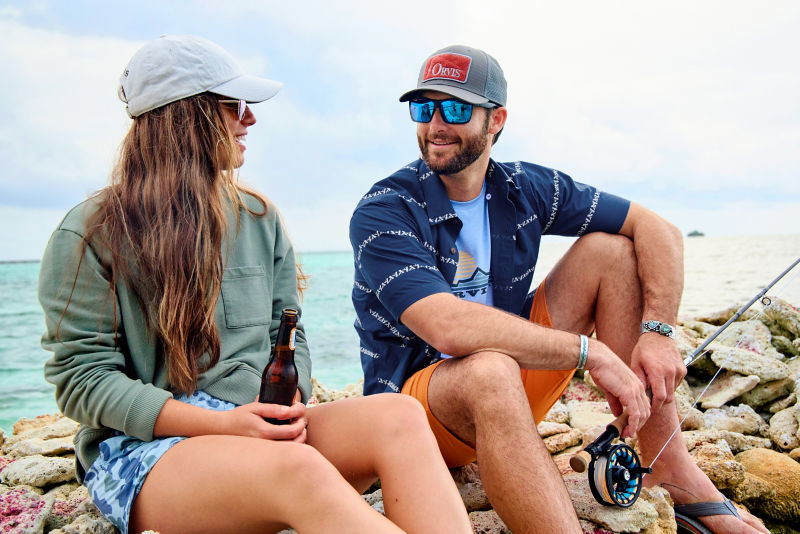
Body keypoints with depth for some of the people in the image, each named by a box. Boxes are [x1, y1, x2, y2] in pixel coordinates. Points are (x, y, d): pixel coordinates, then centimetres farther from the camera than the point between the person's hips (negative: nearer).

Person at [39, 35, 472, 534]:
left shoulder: (259, 218, 14)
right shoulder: (89, 235, -1)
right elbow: (82, 377, -6)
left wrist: (291, 404, -9)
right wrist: (221, 423, -17)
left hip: (264, 426, 5)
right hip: (142, 447, -4)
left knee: (401, 416, -27)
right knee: (302, 470, -37)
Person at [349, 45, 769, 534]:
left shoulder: (525, 190, -3)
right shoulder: (383, 212, -18)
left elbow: (659, 230, -1)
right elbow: (447, 327, -33)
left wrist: (658, 333, -16)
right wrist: (591, 352, -30)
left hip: (511, 373, 6)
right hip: (417, 393, -5)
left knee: (610, 250, -8)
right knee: (489, 368, -41)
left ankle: (671, 469, -10)